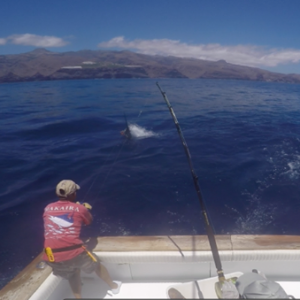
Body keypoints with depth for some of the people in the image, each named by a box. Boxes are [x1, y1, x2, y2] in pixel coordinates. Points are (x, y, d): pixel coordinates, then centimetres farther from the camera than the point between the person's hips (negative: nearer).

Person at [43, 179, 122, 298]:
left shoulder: (48, 208, 8)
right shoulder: (80, 208, 0)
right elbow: (89, 221, 19)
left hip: (52, 257, 3)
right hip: (74, 252, -3)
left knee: (72, 273, 34)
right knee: (96, 264, 26)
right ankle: (114, 286, 46)